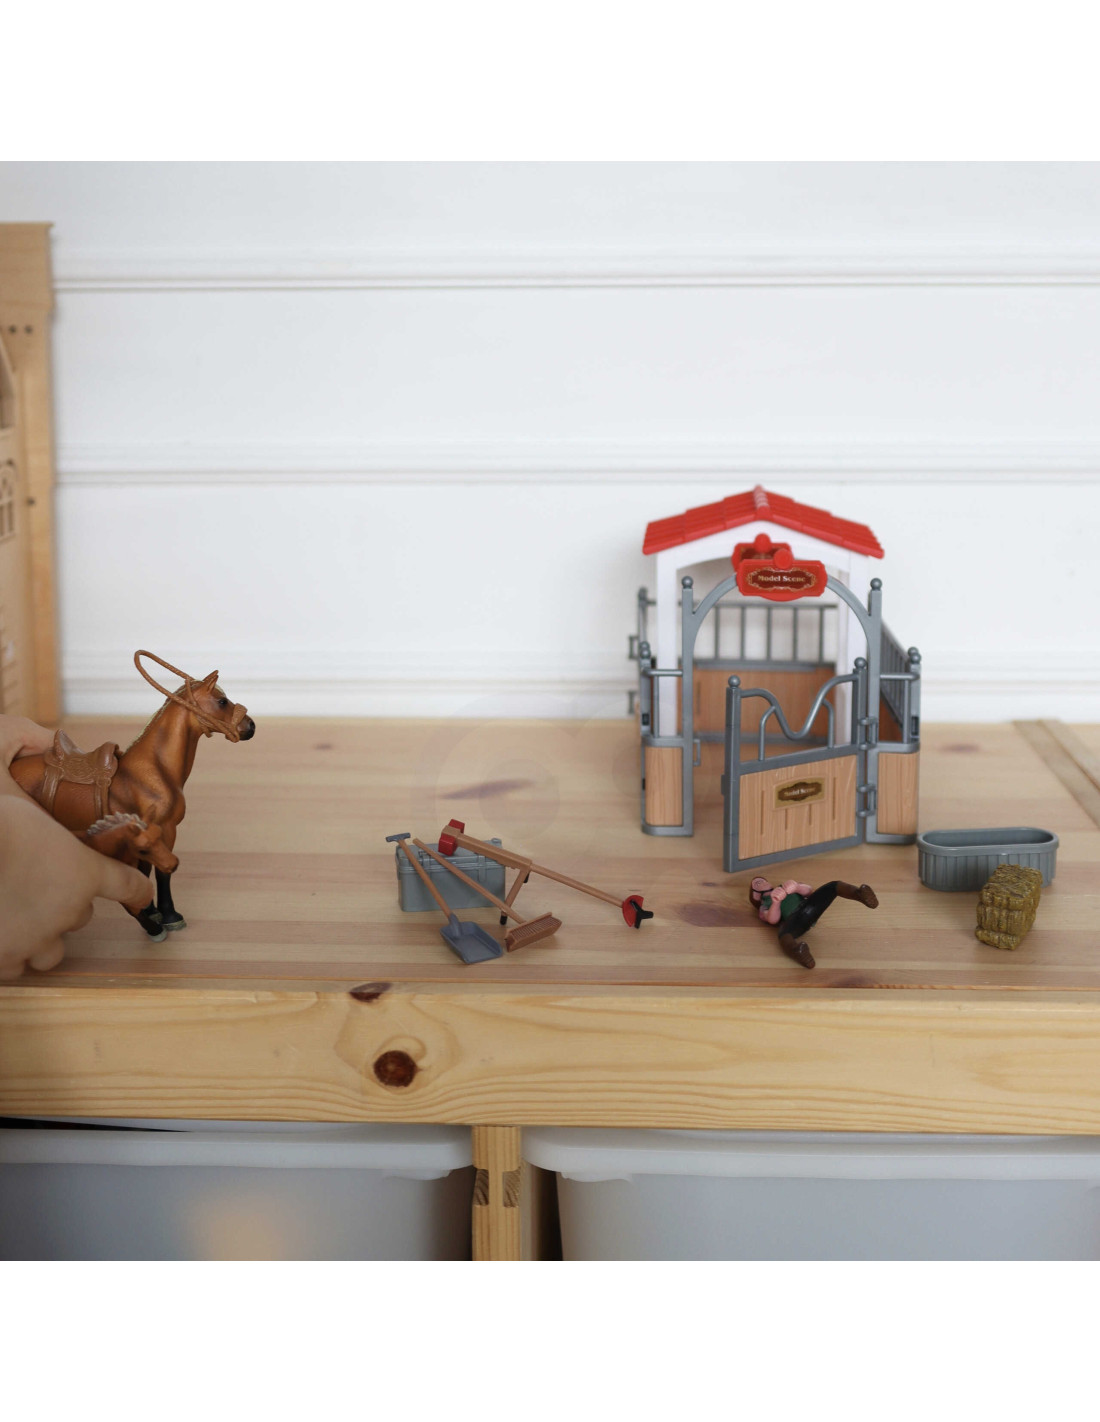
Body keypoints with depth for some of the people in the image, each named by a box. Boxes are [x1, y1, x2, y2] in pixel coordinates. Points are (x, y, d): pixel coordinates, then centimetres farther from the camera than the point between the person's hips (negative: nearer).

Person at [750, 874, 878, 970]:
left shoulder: (784, 888, 39)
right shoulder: (763, 907, 29)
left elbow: (808, 890, 18)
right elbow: (773, 919, 5)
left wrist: (796, 887, -4)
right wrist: (776, 902, -15)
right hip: (792, 918, -3)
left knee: (834, 886, -22)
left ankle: (859, 894, -53)